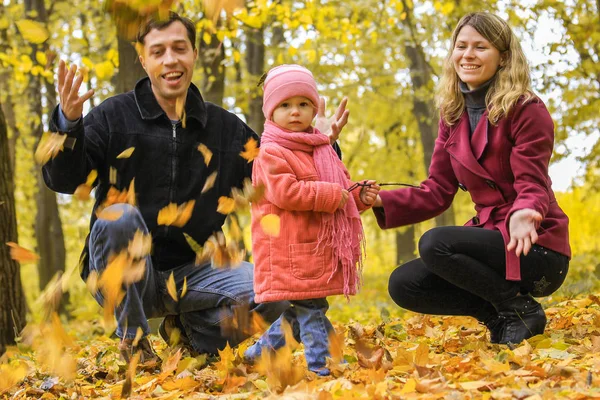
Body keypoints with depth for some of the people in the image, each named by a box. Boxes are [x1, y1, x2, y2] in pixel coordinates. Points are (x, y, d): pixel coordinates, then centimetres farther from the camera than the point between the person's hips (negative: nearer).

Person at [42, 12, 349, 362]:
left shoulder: (227, 129, 10)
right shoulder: (114, 117, -1)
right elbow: (65, 181, -11)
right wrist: (69, 123, -29)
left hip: (191, 275, 3)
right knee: (120, 216, -35)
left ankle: (192, 331, 8)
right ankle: (132, 337, -15)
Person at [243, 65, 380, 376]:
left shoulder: (322, 151, 19)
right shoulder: (270, 153, -8)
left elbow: (340, 192, 27)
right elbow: (285, 192, -21)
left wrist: (360, 196, 5)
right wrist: (330, 195, -18)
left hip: (319, 250, 8)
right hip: (290, 251, -8)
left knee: (298, 310, 13)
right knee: (309, 308, -10)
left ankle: (262, 351, 29)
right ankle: (318, 366, -6)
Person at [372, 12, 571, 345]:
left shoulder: (527, 110, -12)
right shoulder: (454, 116, 8)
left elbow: (532, 186, -17)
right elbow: (437, 191, 4)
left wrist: (523, 215, -42)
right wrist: (381, 202, -13)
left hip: (536, 246, -7)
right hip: (490, 236, 7)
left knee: (434, 243, -29)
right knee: (403, 285, -7)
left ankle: (521, 309, -9)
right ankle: (498, 313, 5)